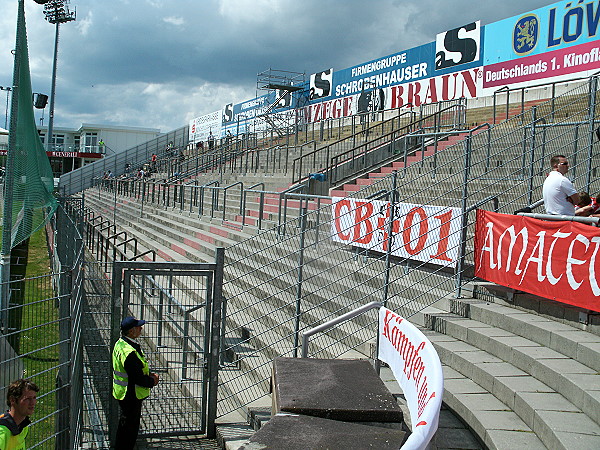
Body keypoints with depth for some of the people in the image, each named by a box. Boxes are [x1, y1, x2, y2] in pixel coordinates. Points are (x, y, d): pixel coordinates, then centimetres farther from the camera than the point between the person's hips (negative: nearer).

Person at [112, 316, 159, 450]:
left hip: (123, 393, 10)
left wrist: (148, 375, 4)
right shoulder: (130, 352, -29)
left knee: (124, 424, 24)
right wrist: (152, 381, -10)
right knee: (131, 426, 4)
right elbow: (138, 379, -27)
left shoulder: (120, 343, 4)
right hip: (131, 396, -10)